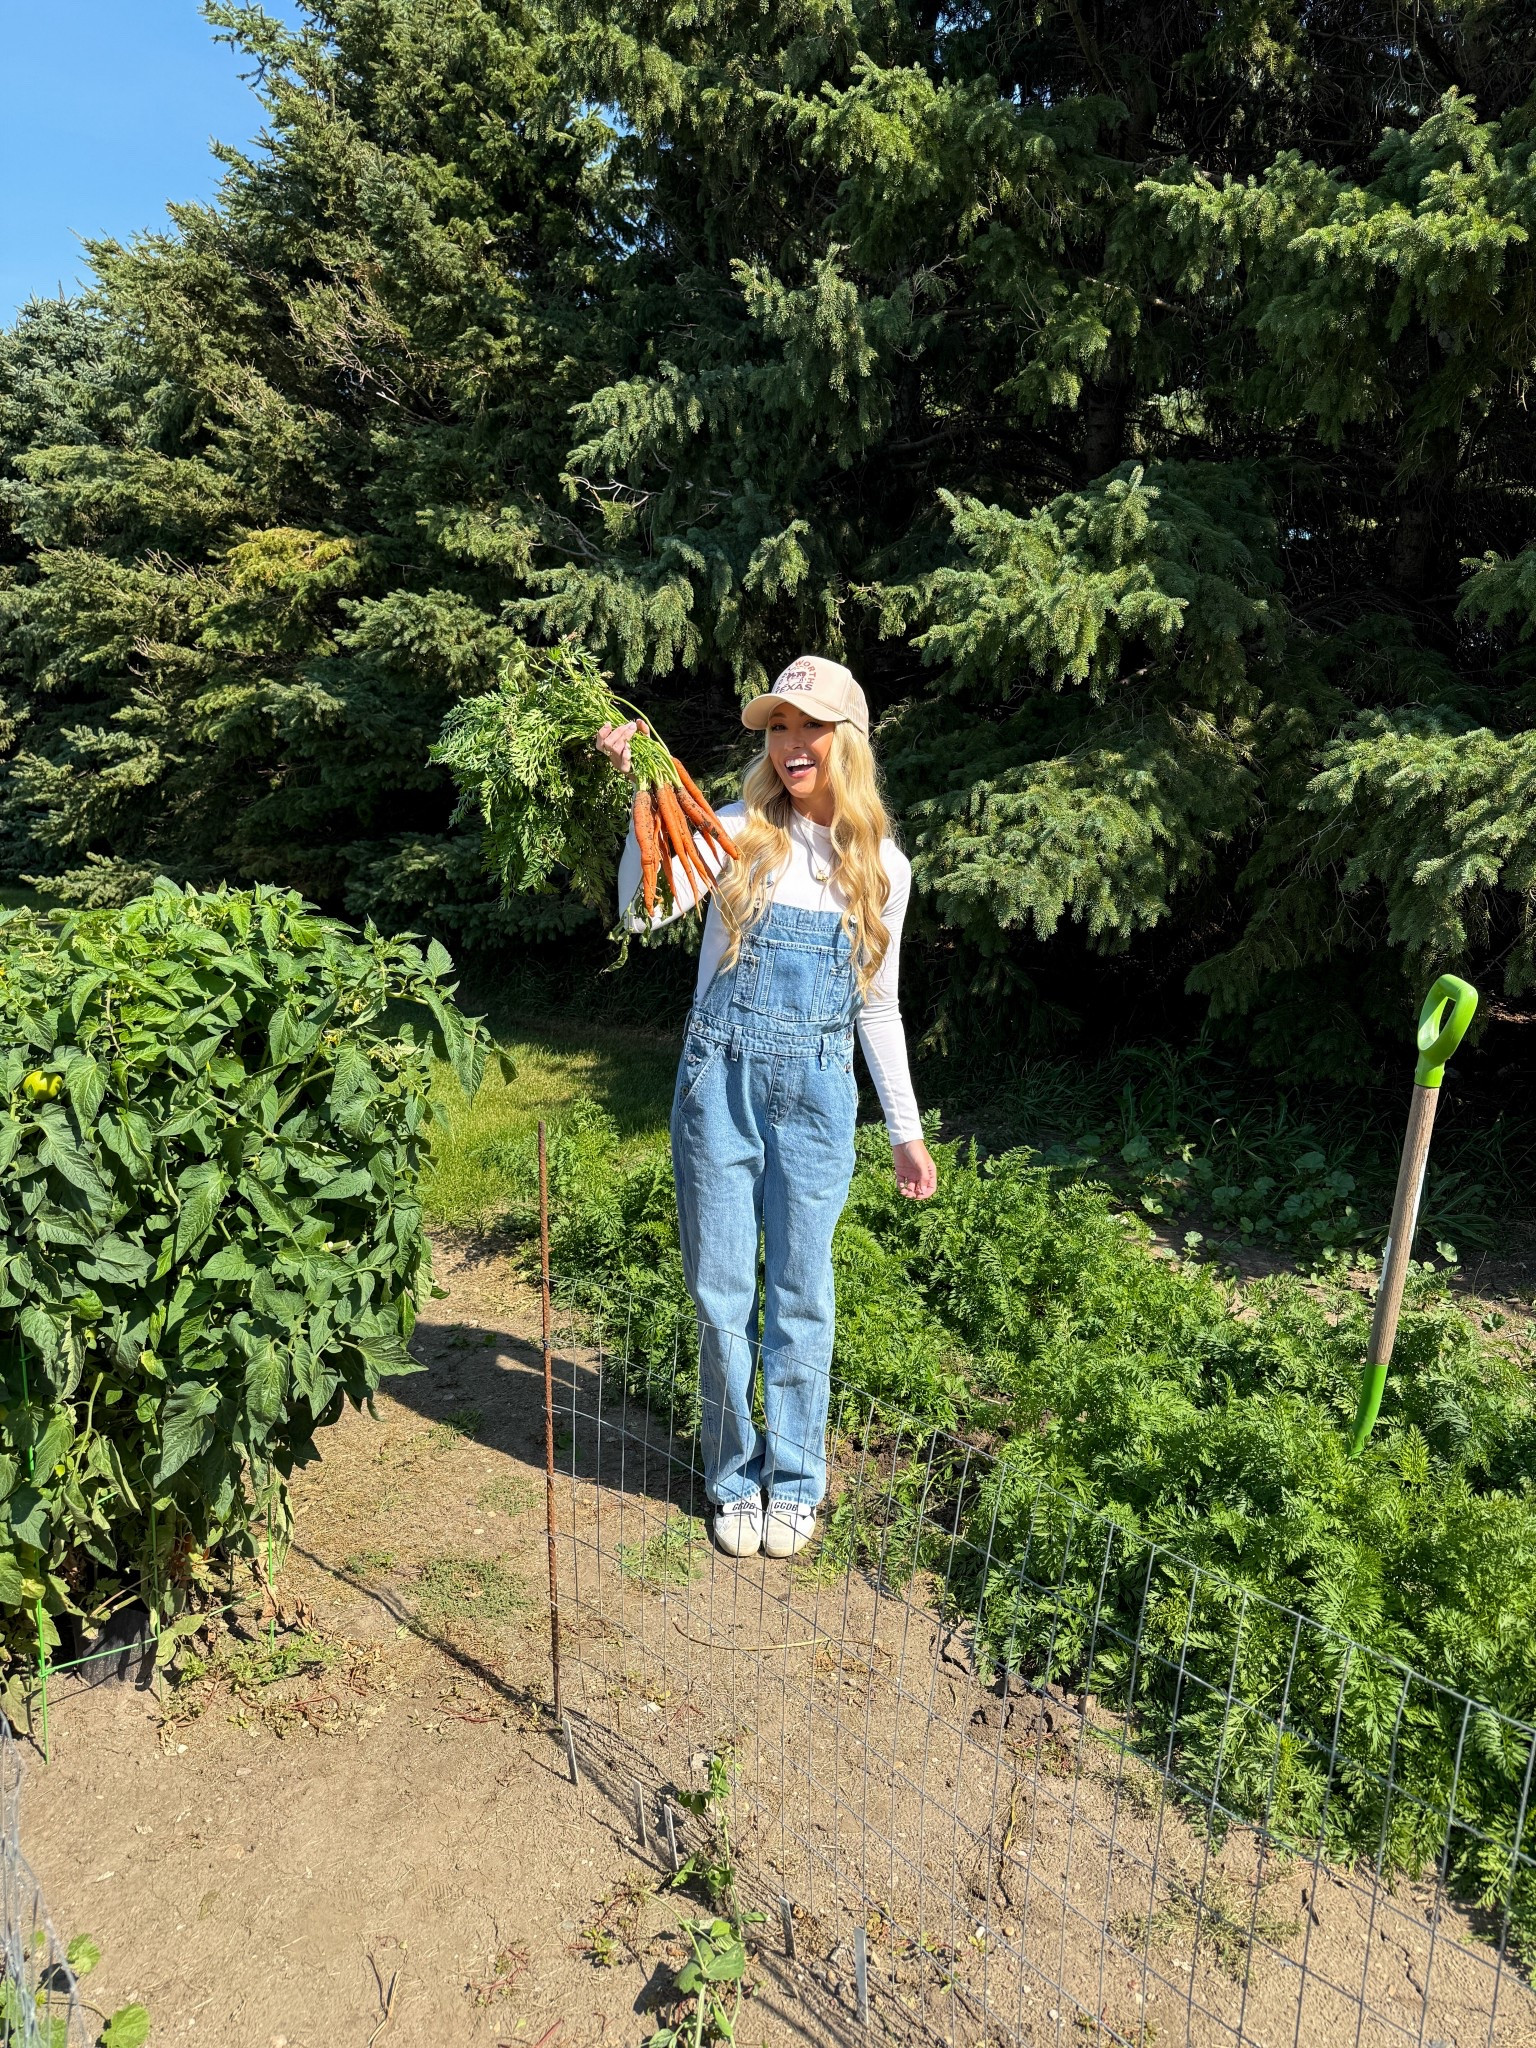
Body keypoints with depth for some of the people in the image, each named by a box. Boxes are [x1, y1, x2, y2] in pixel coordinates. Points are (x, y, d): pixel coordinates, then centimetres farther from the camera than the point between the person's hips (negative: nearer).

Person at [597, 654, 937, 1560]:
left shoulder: (882, 866, 6)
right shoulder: (741, 834, -1)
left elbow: (878, 1006, 12)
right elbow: (645, 910, -16)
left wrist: (906, 1130, 13)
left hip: (815, 1095, 1)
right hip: (721, 1081, -1)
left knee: (801, 1296, 9)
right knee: (722, 1291, 7)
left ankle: (795, 1482, 28)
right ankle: (734, 1476, 27)